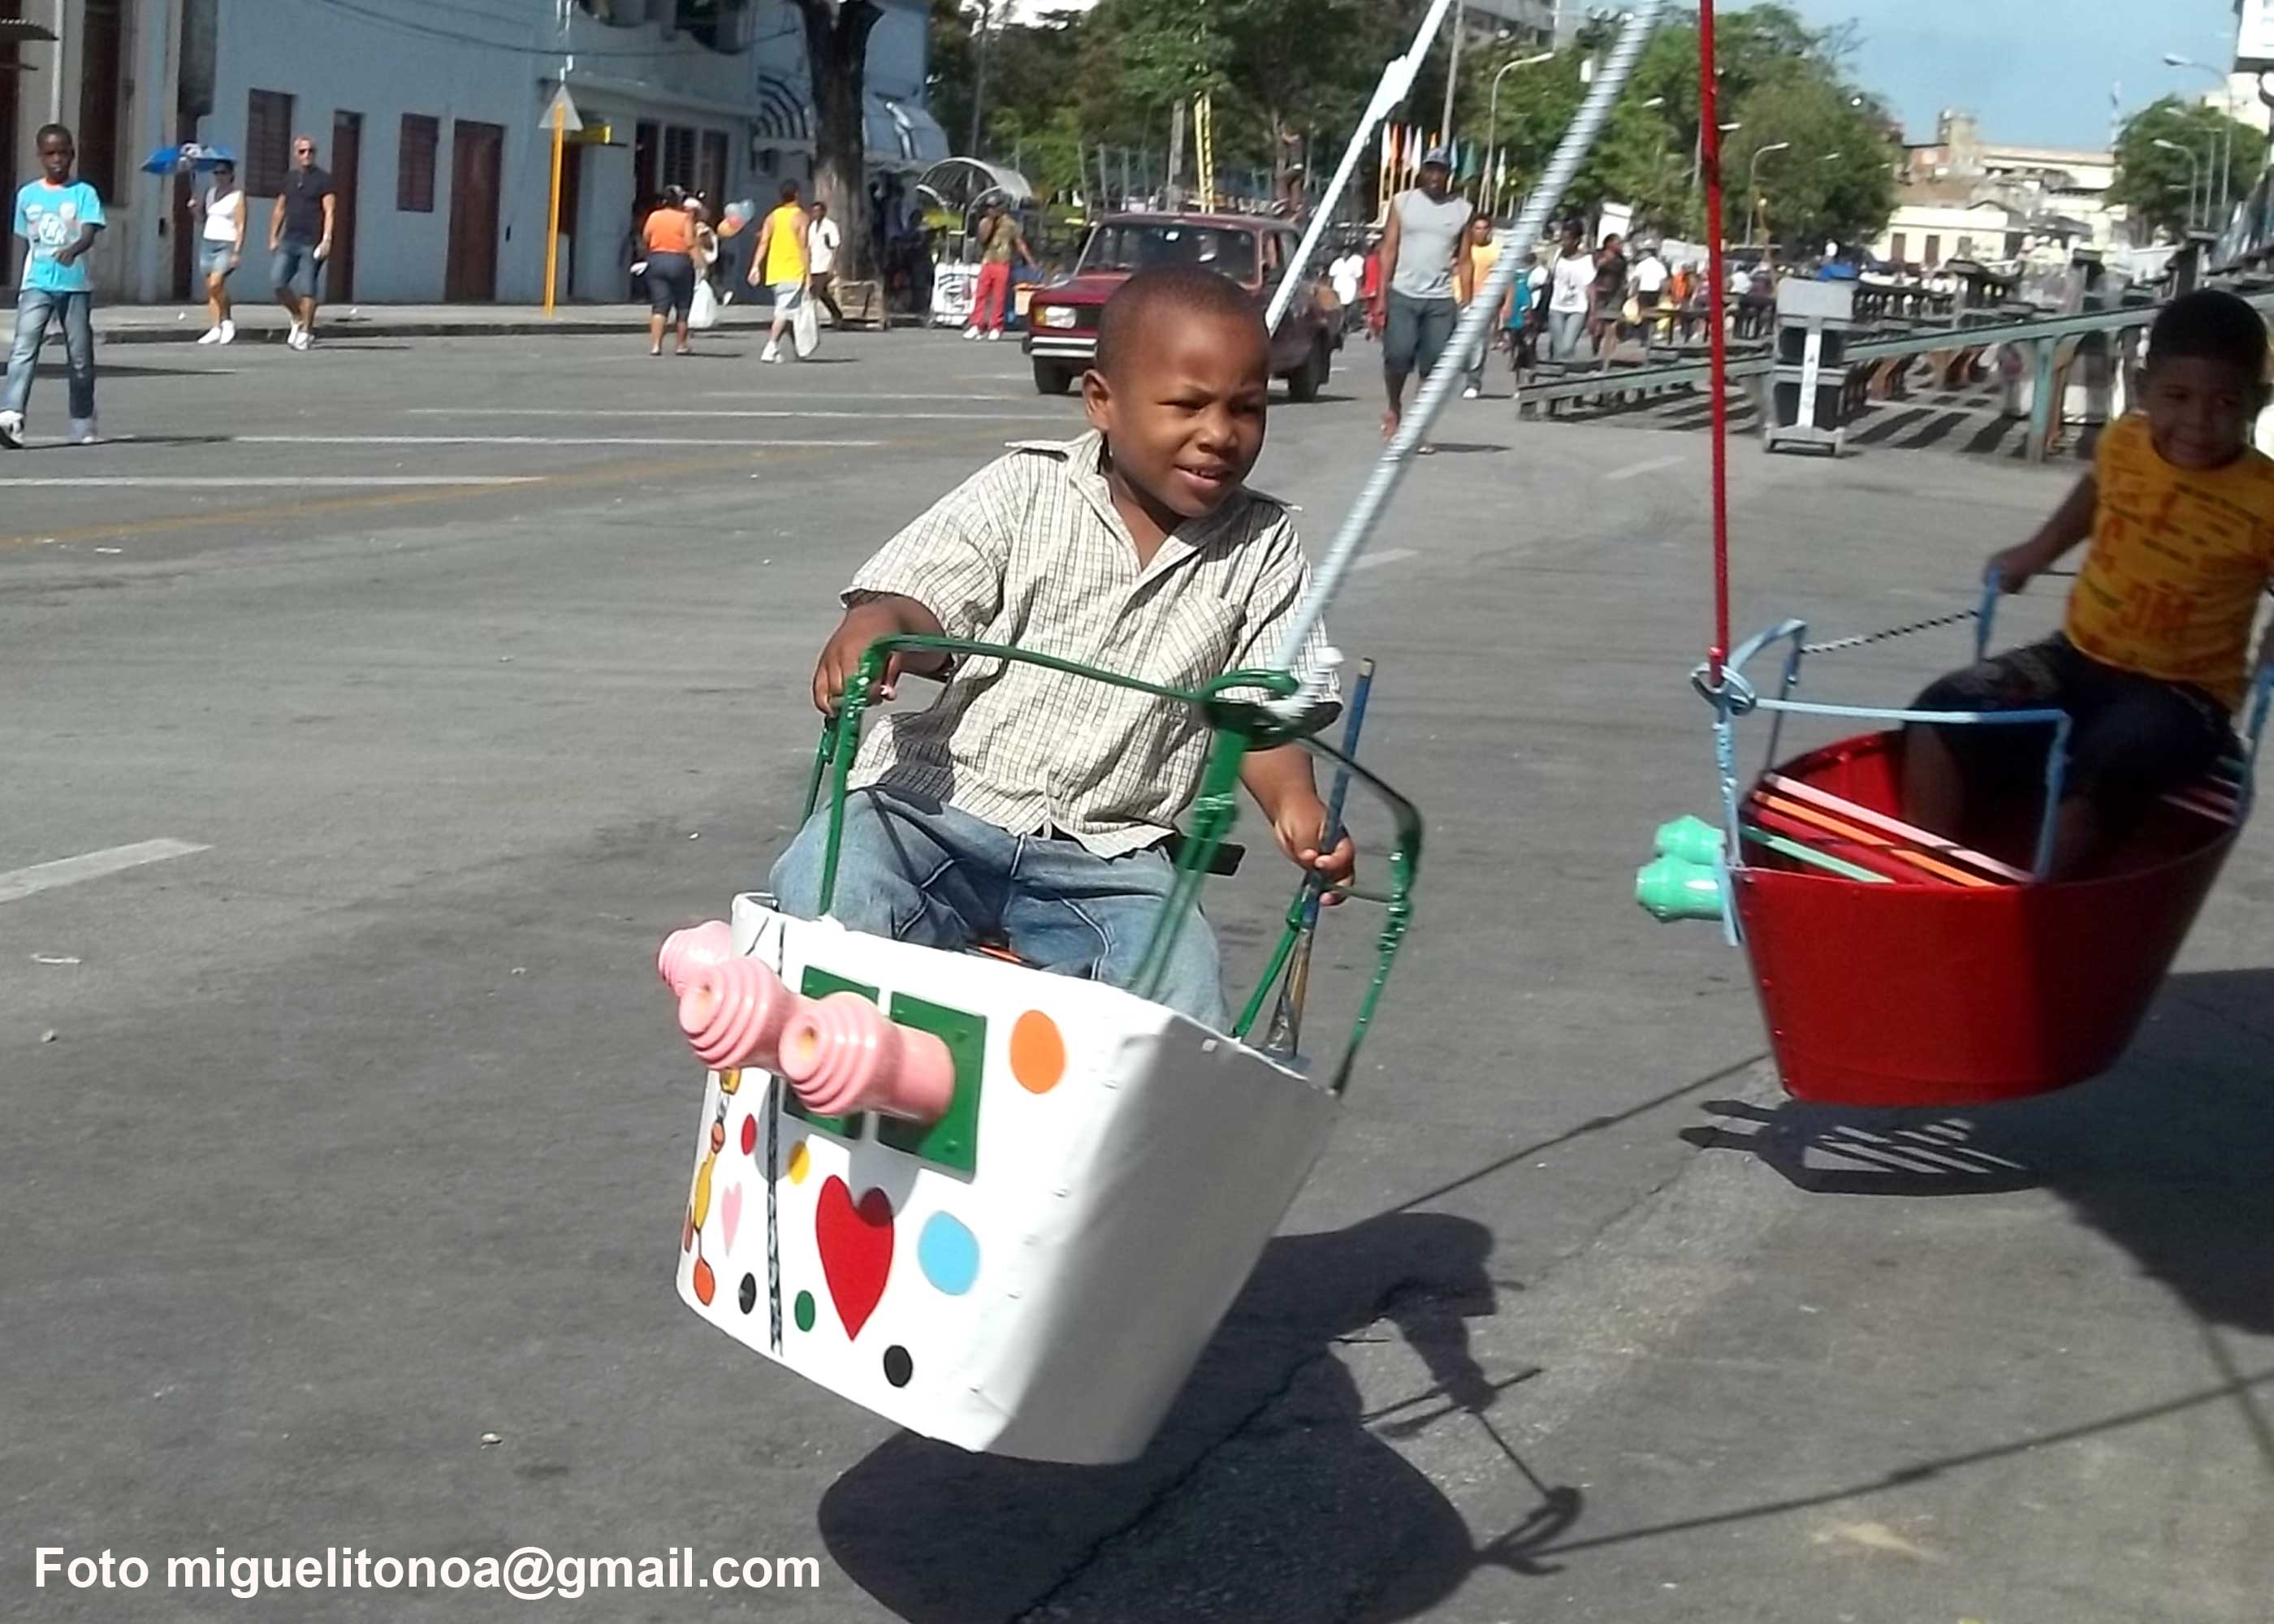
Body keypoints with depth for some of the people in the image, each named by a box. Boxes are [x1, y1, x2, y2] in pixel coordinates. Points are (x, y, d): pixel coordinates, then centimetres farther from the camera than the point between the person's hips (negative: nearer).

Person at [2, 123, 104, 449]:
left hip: (76, 285, -1)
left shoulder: (83, 193, 0)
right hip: (36, 285, 1)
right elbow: (27, 242, 17)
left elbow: (89, 235, -14)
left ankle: (83, 428, 19)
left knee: (81, 357, 7)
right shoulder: (27, 195, 10)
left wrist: (73, 250, -35)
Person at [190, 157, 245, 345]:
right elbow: (203, 217, 20)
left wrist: (237, 252, -16)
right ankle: (216, 329, 6)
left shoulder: (238, 195, -5)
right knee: (210, 287, 3)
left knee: (216, 283, -21)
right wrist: (195, 209, -2)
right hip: (208, 242, 7)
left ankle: (227, 322, -4)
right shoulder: (210, 192, 13)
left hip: (226, 244, -7)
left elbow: (241, 226, -9)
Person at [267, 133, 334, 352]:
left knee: (306, 288, -5)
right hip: (289, 241, 5)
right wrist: (273, 238, 16)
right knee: (277, 281, -7)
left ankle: (306, 331, 4)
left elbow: (330, 211, -8)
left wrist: (327, 239, -18)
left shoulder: (323, 179, -1)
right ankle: (297, 318, 14)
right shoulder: (289, 178, 15)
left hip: (311, 243, -5)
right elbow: (279, 210, 21)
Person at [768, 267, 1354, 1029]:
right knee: (823, 896, -28)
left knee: (1182, 1013, -23)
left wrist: (1294, 805, -13)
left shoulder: (1262, 548, 8)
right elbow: (922, 605, -4)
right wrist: (874, 630, -28)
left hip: (1109, 857, 1)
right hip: (943, 801, -1)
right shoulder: (1026, 489, 3)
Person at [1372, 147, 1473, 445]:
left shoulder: (1462, 210, 9)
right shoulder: (1402, 202, 7)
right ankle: (1394, 409, 14)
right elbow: (1389, 250, 4)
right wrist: (1382, 296, -5)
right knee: (1398, 355, -11)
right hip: (1403, 295, -1)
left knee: (1434, 367, -3)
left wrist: (1466, 305, 0)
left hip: (1441, 300, 1)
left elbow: (1464, 261, 8)